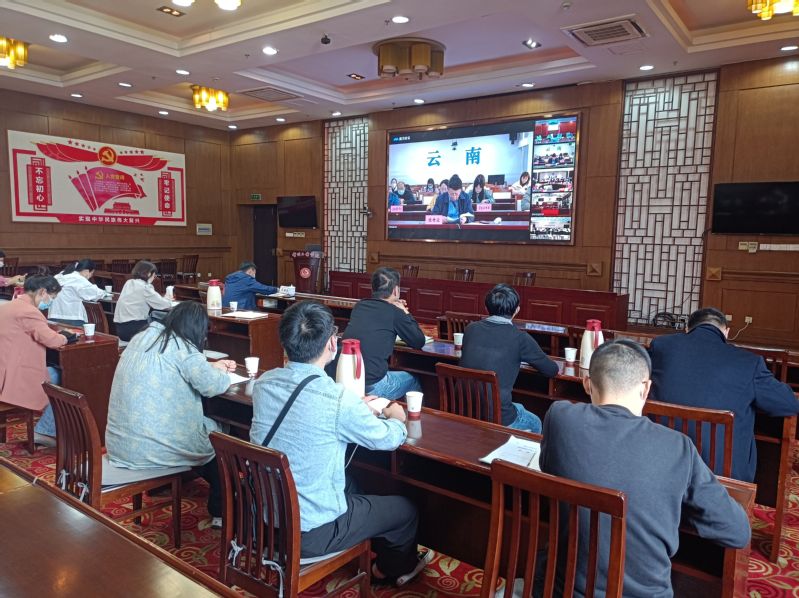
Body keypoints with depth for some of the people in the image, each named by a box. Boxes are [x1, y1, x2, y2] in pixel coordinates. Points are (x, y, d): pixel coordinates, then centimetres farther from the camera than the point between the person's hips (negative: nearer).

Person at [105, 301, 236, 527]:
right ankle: (219, 514, 25)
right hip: (151, 450, -8)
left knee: (204, 425, 25)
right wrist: (221, 372, 5)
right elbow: (214, 386, -17)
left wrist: (212, 366, 22)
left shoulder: (142, 337, 7)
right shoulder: (181, 348, -17)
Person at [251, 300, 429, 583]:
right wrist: (396, 418, 13)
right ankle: (396, 568, 46)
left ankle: (375, 549, 51)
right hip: (309, 534, -6)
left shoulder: (264, 383, -8)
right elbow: (387, 439, -9)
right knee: (406, 509, 17)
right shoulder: (340, 400, -27)